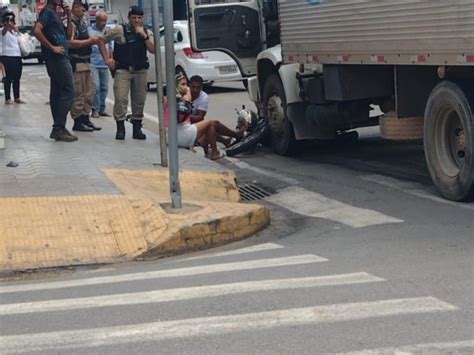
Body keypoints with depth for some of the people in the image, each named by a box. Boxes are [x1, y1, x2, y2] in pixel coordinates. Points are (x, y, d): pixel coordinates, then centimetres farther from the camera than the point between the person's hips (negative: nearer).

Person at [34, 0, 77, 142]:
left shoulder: (54, 13, 20)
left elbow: (68, 34, 21)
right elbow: (37, 31, -22)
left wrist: (68, 17, 10)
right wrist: (52, 47, -20)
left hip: (59, 57, 10)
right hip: (57, 57, -10)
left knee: (56, 92, 10)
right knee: (68, 91, -12)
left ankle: (58, 129, 14)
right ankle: (59, 129, -13)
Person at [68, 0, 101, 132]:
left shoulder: (82, 23, 18)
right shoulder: (70, 23, -12)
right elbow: (71, 42, -23)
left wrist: (93, 40, 10)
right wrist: (89, 41, -18)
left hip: (86, 62, 10)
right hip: (76, 63, -10)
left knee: (88, 93, 12)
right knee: (78, 94, -6)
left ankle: (85, 118, 19)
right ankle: (77, 122, -1)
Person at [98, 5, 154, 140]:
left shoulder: (147, 33, 9)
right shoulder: (119, 30, -2)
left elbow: (153, 50, -4)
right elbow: (102, 40, 4)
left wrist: (144, 36, -13)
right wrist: (107, 59, -2)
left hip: (140, 71, 3)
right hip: (123, 70, -3)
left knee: (139, 100, 7)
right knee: (120, 99, -12)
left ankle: (137, 128, 17)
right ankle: (120, 128, -5)